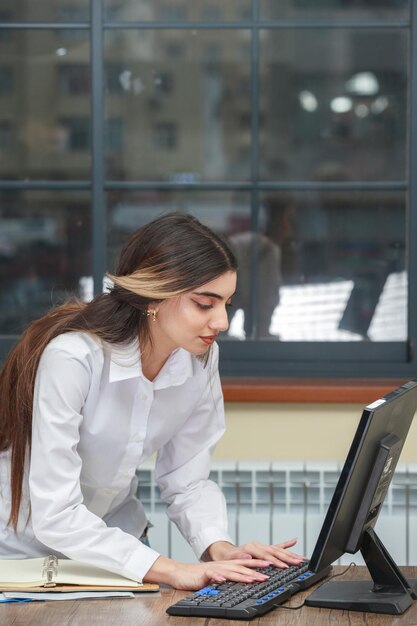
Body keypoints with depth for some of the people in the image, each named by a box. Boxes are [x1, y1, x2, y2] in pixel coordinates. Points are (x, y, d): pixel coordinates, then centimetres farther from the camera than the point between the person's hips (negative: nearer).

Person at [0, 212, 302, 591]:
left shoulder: (200, 356, -8)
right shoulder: (71, 358, -28)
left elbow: (187, 481, -3)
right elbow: (54, 515, -31)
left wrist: (220, 548, -23)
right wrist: (169, 570, -39)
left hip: (114, 546, 4)